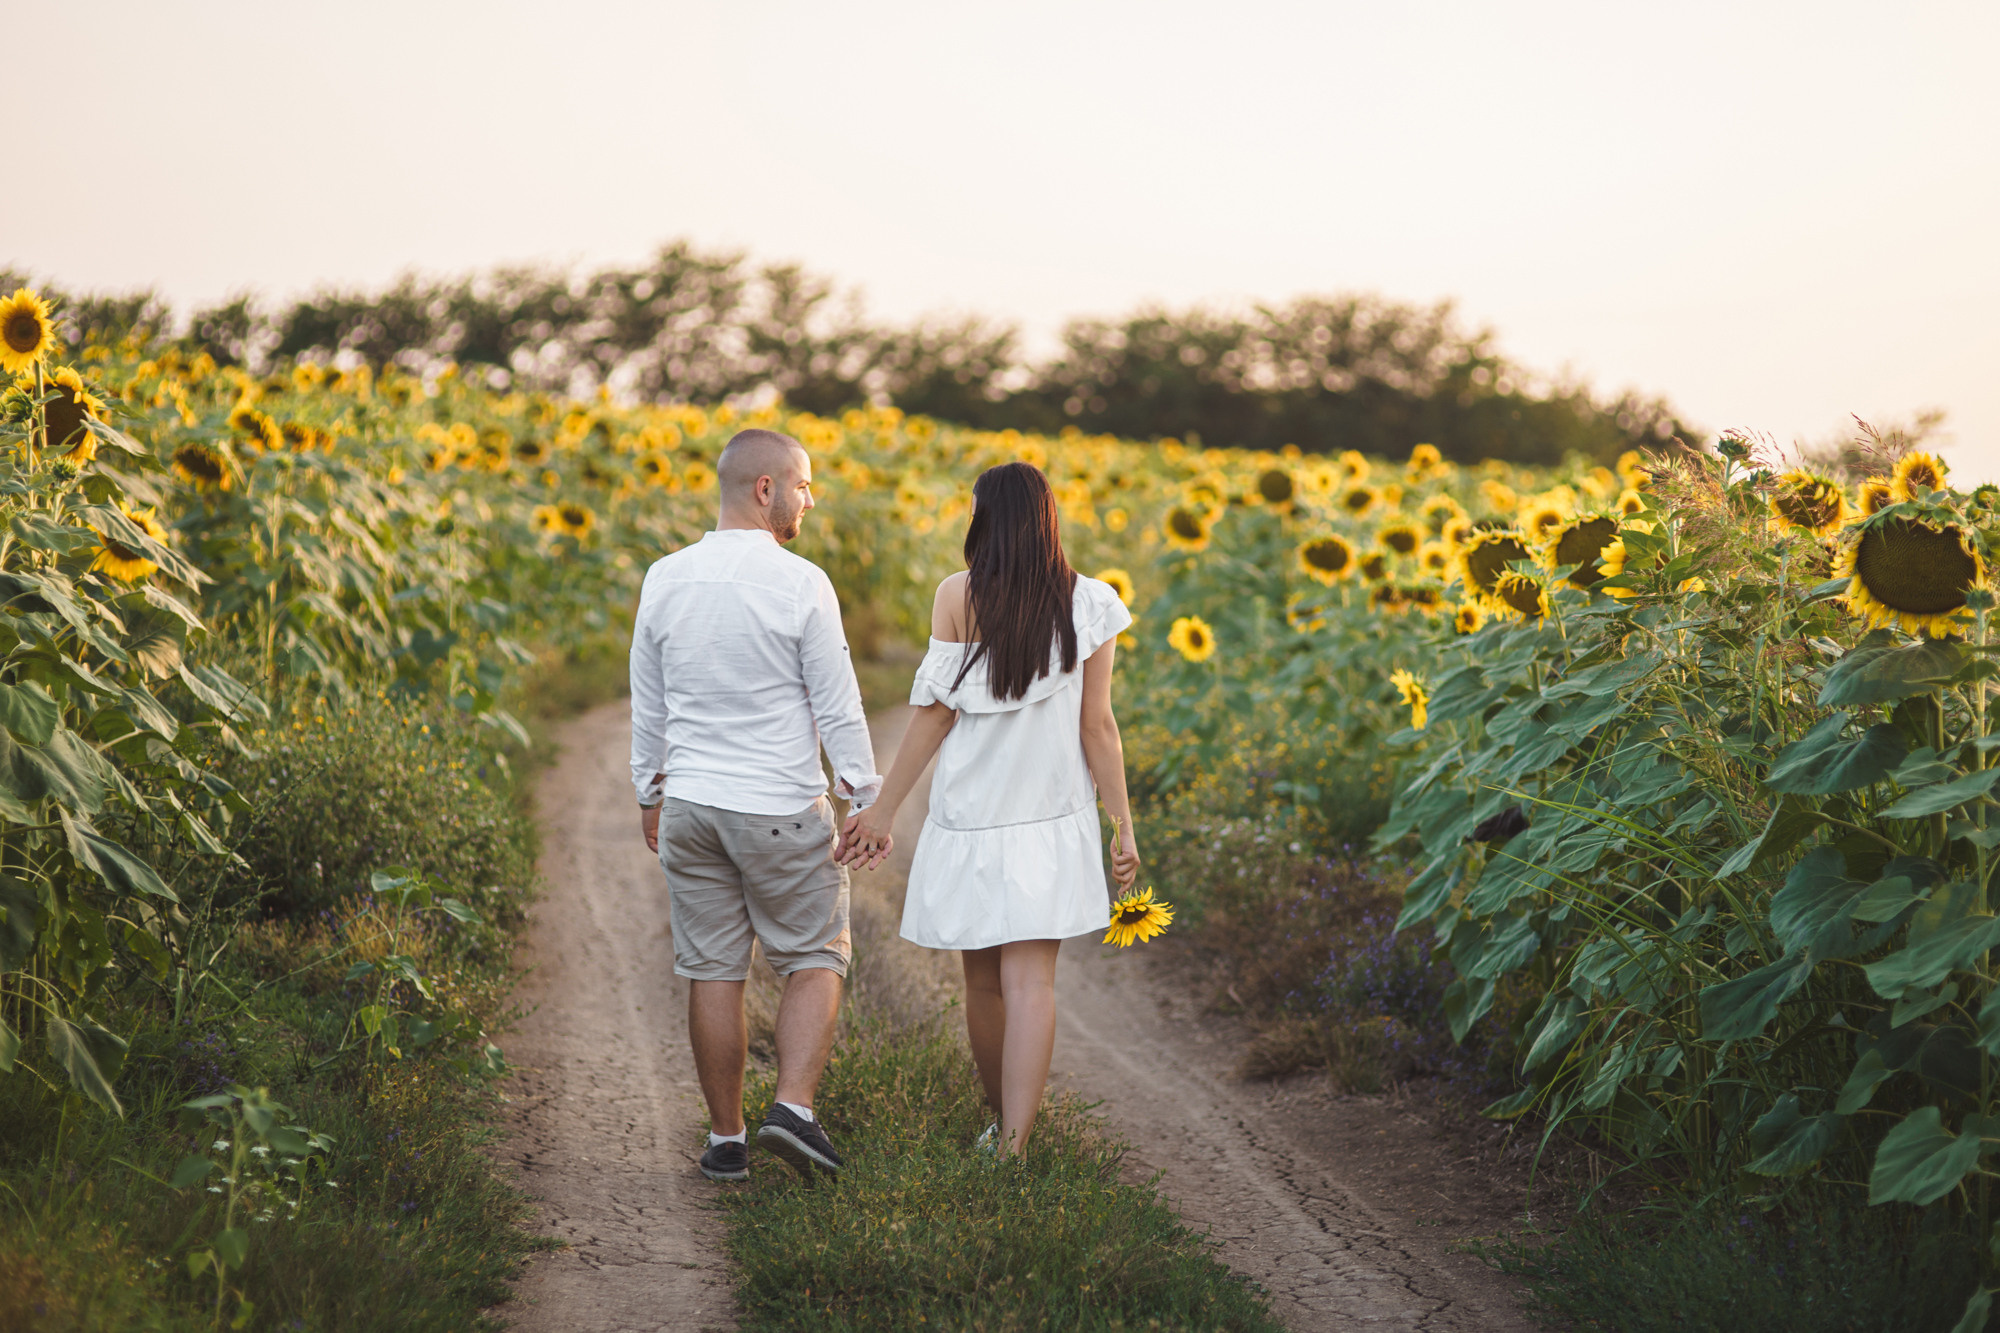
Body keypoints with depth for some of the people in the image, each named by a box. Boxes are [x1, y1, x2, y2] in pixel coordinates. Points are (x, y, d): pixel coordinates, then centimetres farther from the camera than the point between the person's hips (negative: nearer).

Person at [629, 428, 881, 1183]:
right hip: (783, 812, -4)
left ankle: (725, 1141, 13)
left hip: (690, 807, 4)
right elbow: (838, 709, -9)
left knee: (712, 973, 9)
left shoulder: (665, 580, 2)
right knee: (814, 961, 10)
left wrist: (651, 795, 22)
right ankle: (793, 1107, -7)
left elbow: (647, 706, 10)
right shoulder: (801, 585, -13)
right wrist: (867, 800, 0)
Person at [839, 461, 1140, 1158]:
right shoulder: (1088, 604, -2)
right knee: (1031, 981, -3)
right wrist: (1123, 826, 4)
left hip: (969, 817, 0)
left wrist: (883, 809, 1)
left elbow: (936, 712, -6)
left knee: (984, 982, 13)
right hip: (1051, 820, 1)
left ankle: (1003, 1123, 29)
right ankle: (1013, 1145, -13)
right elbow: (1097, 725, -3)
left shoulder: (957, 596, -6)